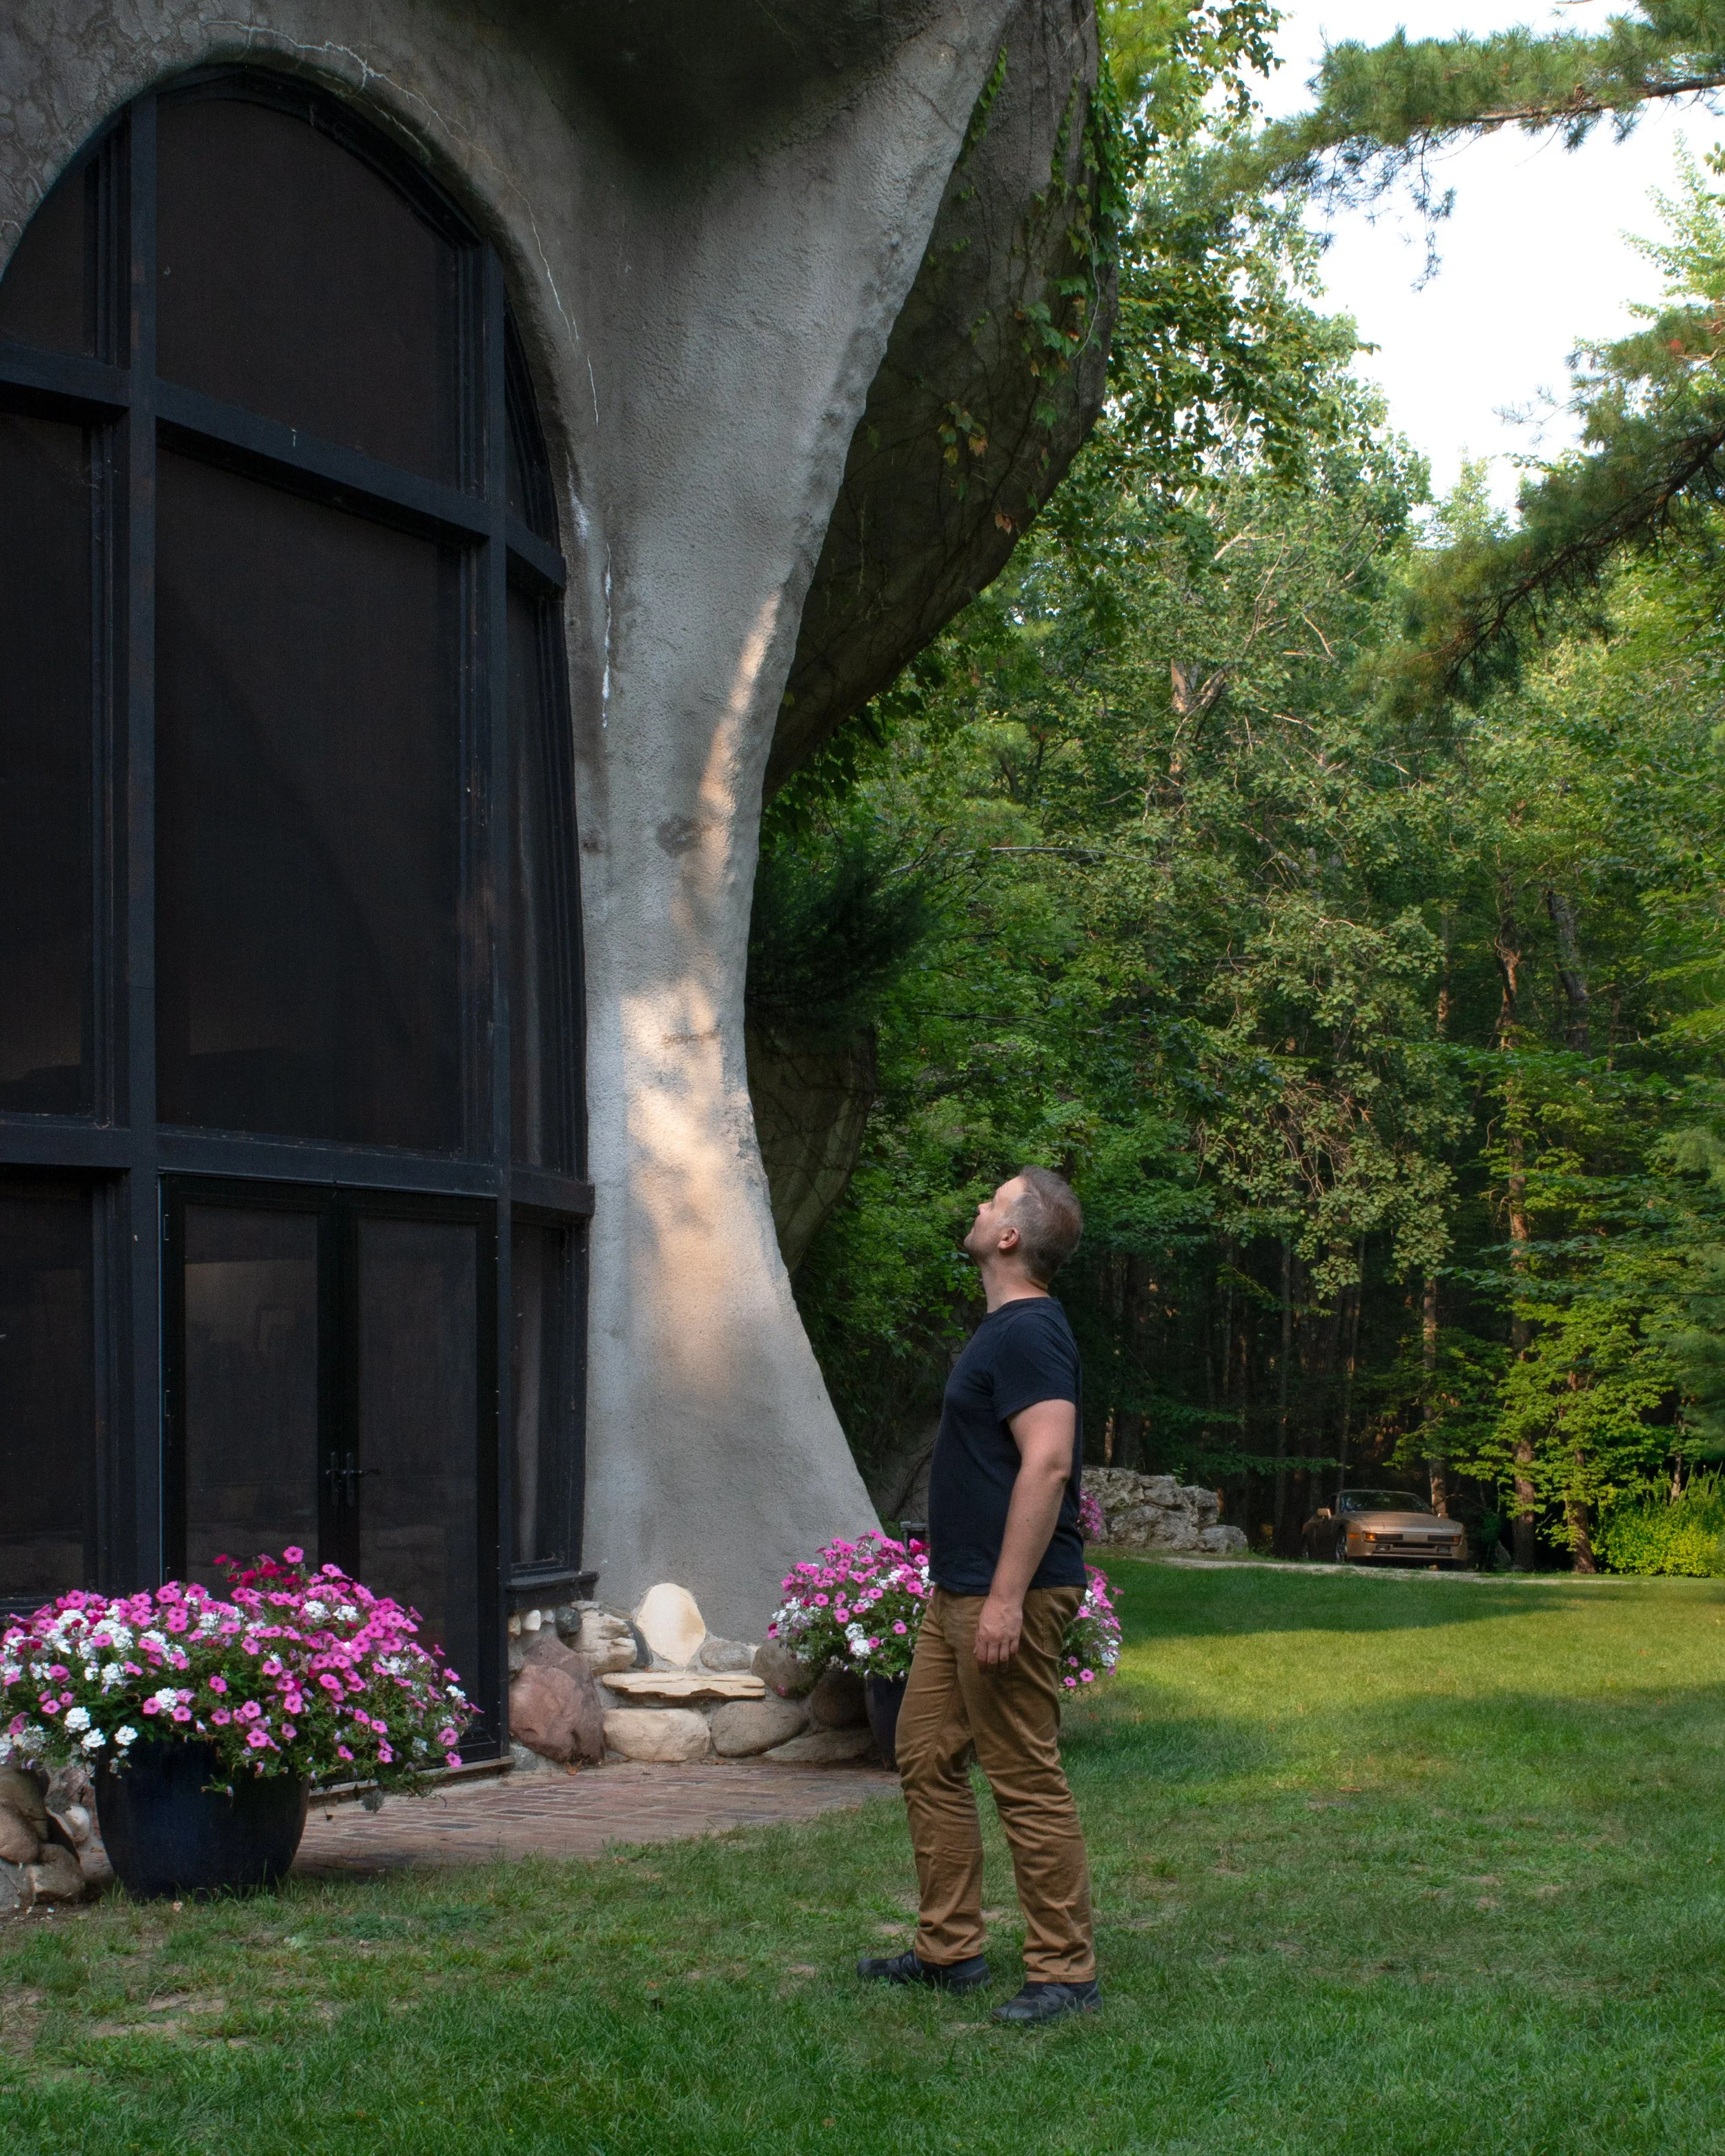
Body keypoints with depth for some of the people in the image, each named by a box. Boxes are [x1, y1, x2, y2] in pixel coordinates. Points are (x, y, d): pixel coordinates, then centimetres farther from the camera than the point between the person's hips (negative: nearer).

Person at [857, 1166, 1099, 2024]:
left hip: (1006, 1597, -11)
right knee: (927, 1759, 15)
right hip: (958, 1595, 11)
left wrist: (1007, 1598, -28)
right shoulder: (1004, 1328, 15)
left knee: (1028, 1783, -5)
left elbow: (1047, 1465, -26)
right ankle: (949, 1949, 23)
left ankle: (1065, 1973, 2)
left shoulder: (1030, 1334, -17)